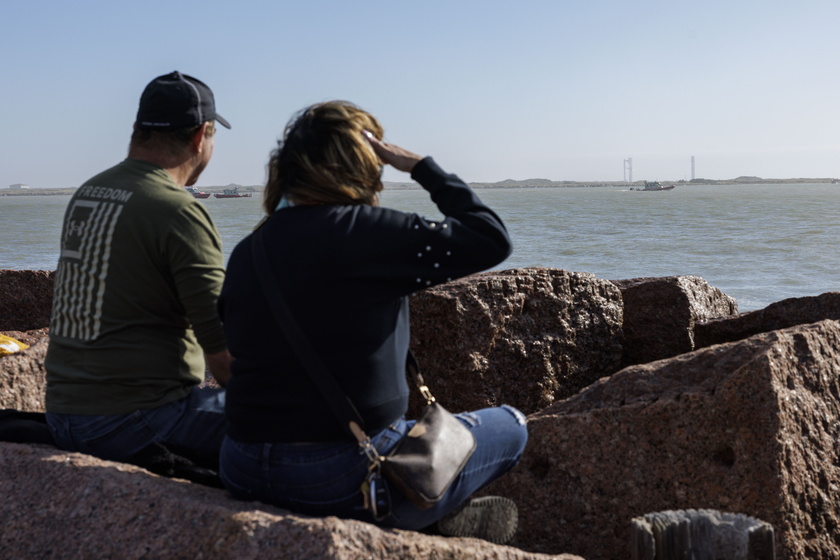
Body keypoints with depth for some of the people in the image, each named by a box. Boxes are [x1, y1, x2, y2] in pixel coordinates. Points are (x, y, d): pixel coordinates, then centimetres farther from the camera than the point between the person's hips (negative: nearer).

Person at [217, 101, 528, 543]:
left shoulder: (244, 254, 6)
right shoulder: (363, 231, -14)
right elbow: (492, 239, -8)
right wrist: (420, 167, 1)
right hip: (345, 477, -6)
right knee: (510, 425, 16)